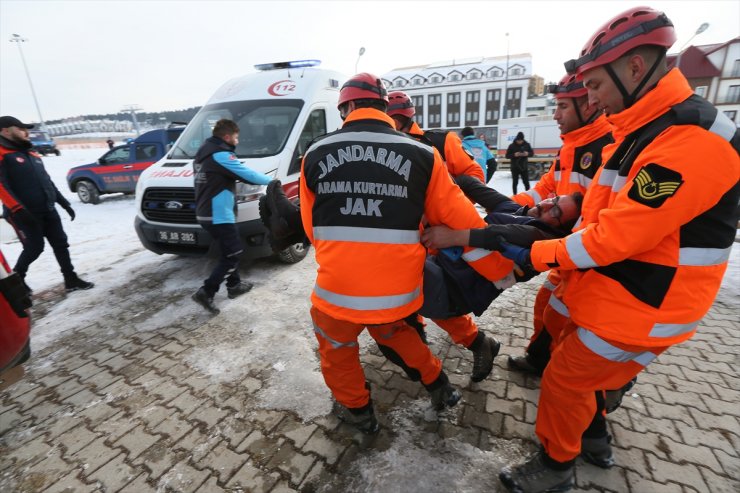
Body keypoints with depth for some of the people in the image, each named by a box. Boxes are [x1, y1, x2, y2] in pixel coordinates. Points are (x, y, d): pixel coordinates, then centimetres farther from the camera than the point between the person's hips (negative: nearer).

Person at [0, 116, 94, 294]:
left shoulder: (31, 154, 19)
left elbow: (47, 181, 22)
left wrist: (64, 203, 17)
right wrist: (18, 209, -28)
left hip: (48, 211, 7)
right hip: (25, 213, -7)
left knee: (61, 244, 3)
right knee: (34, 248, -2)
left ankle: (71, 280, 6)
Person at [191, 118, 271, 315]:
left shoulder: (203, 153, 16)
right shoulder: (221, 155, -16)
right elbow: (247, 174, -15)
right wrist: (271, 180, -1)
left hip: (205, 213, 10)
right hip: (218, 215, -10)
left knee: (229, 251, 20)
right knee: (232, 254, -4)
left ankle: (234, 285, 30)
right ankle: (206, 292, -6)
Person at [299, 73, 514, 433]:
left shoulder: (315, 154, 0)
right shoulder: (421, 154, -3)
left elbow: (311, 228, 6)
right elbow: (461, 221, -2)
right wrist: (501, 270, 11)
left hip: (338, 289, -1)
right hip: (400, 292, 2)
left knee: (336, 347, 30)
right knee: (393, 333, 35)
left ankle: (357, 410, 48)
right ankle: (437, 385, 46)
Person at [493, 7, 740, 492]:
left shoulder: (690, 140, -25)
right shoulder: (644, 129, 8)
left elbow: (618, 235, -27)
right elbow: (604, 214, 11)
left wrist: (533, 255, -18)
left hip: (638, 307, -9)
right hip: (611, 292, 9)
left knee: (564, 380, 4)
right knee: (582, 367, 24)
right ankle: (592, 433, 51)